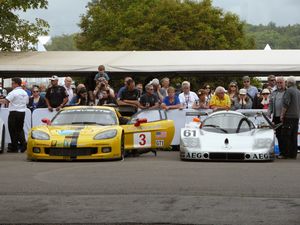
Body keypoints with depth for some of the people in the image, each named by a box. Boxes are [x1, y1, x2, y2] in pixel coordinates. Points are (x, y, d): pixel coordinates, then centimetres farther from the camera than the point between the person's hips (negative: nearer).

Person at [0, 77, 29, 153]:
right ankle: (23, 142, -4)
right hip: (22, 112, 7)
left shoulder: (13, 92, -14)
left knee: (13, 130, 2)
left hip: (14, 113, -7)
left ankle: (14, 147, 6)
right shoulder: (25, 93, 11)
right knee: (20, 129, 15)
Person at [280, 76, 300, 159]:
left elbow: (285, 104, -15)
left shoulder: (289, 90, -10)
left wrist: (282, 115, -10)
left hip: (289, 117, -8)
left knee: (286, 136, -4)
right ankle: (293, 154, 9)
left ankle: (285, 153, -5)